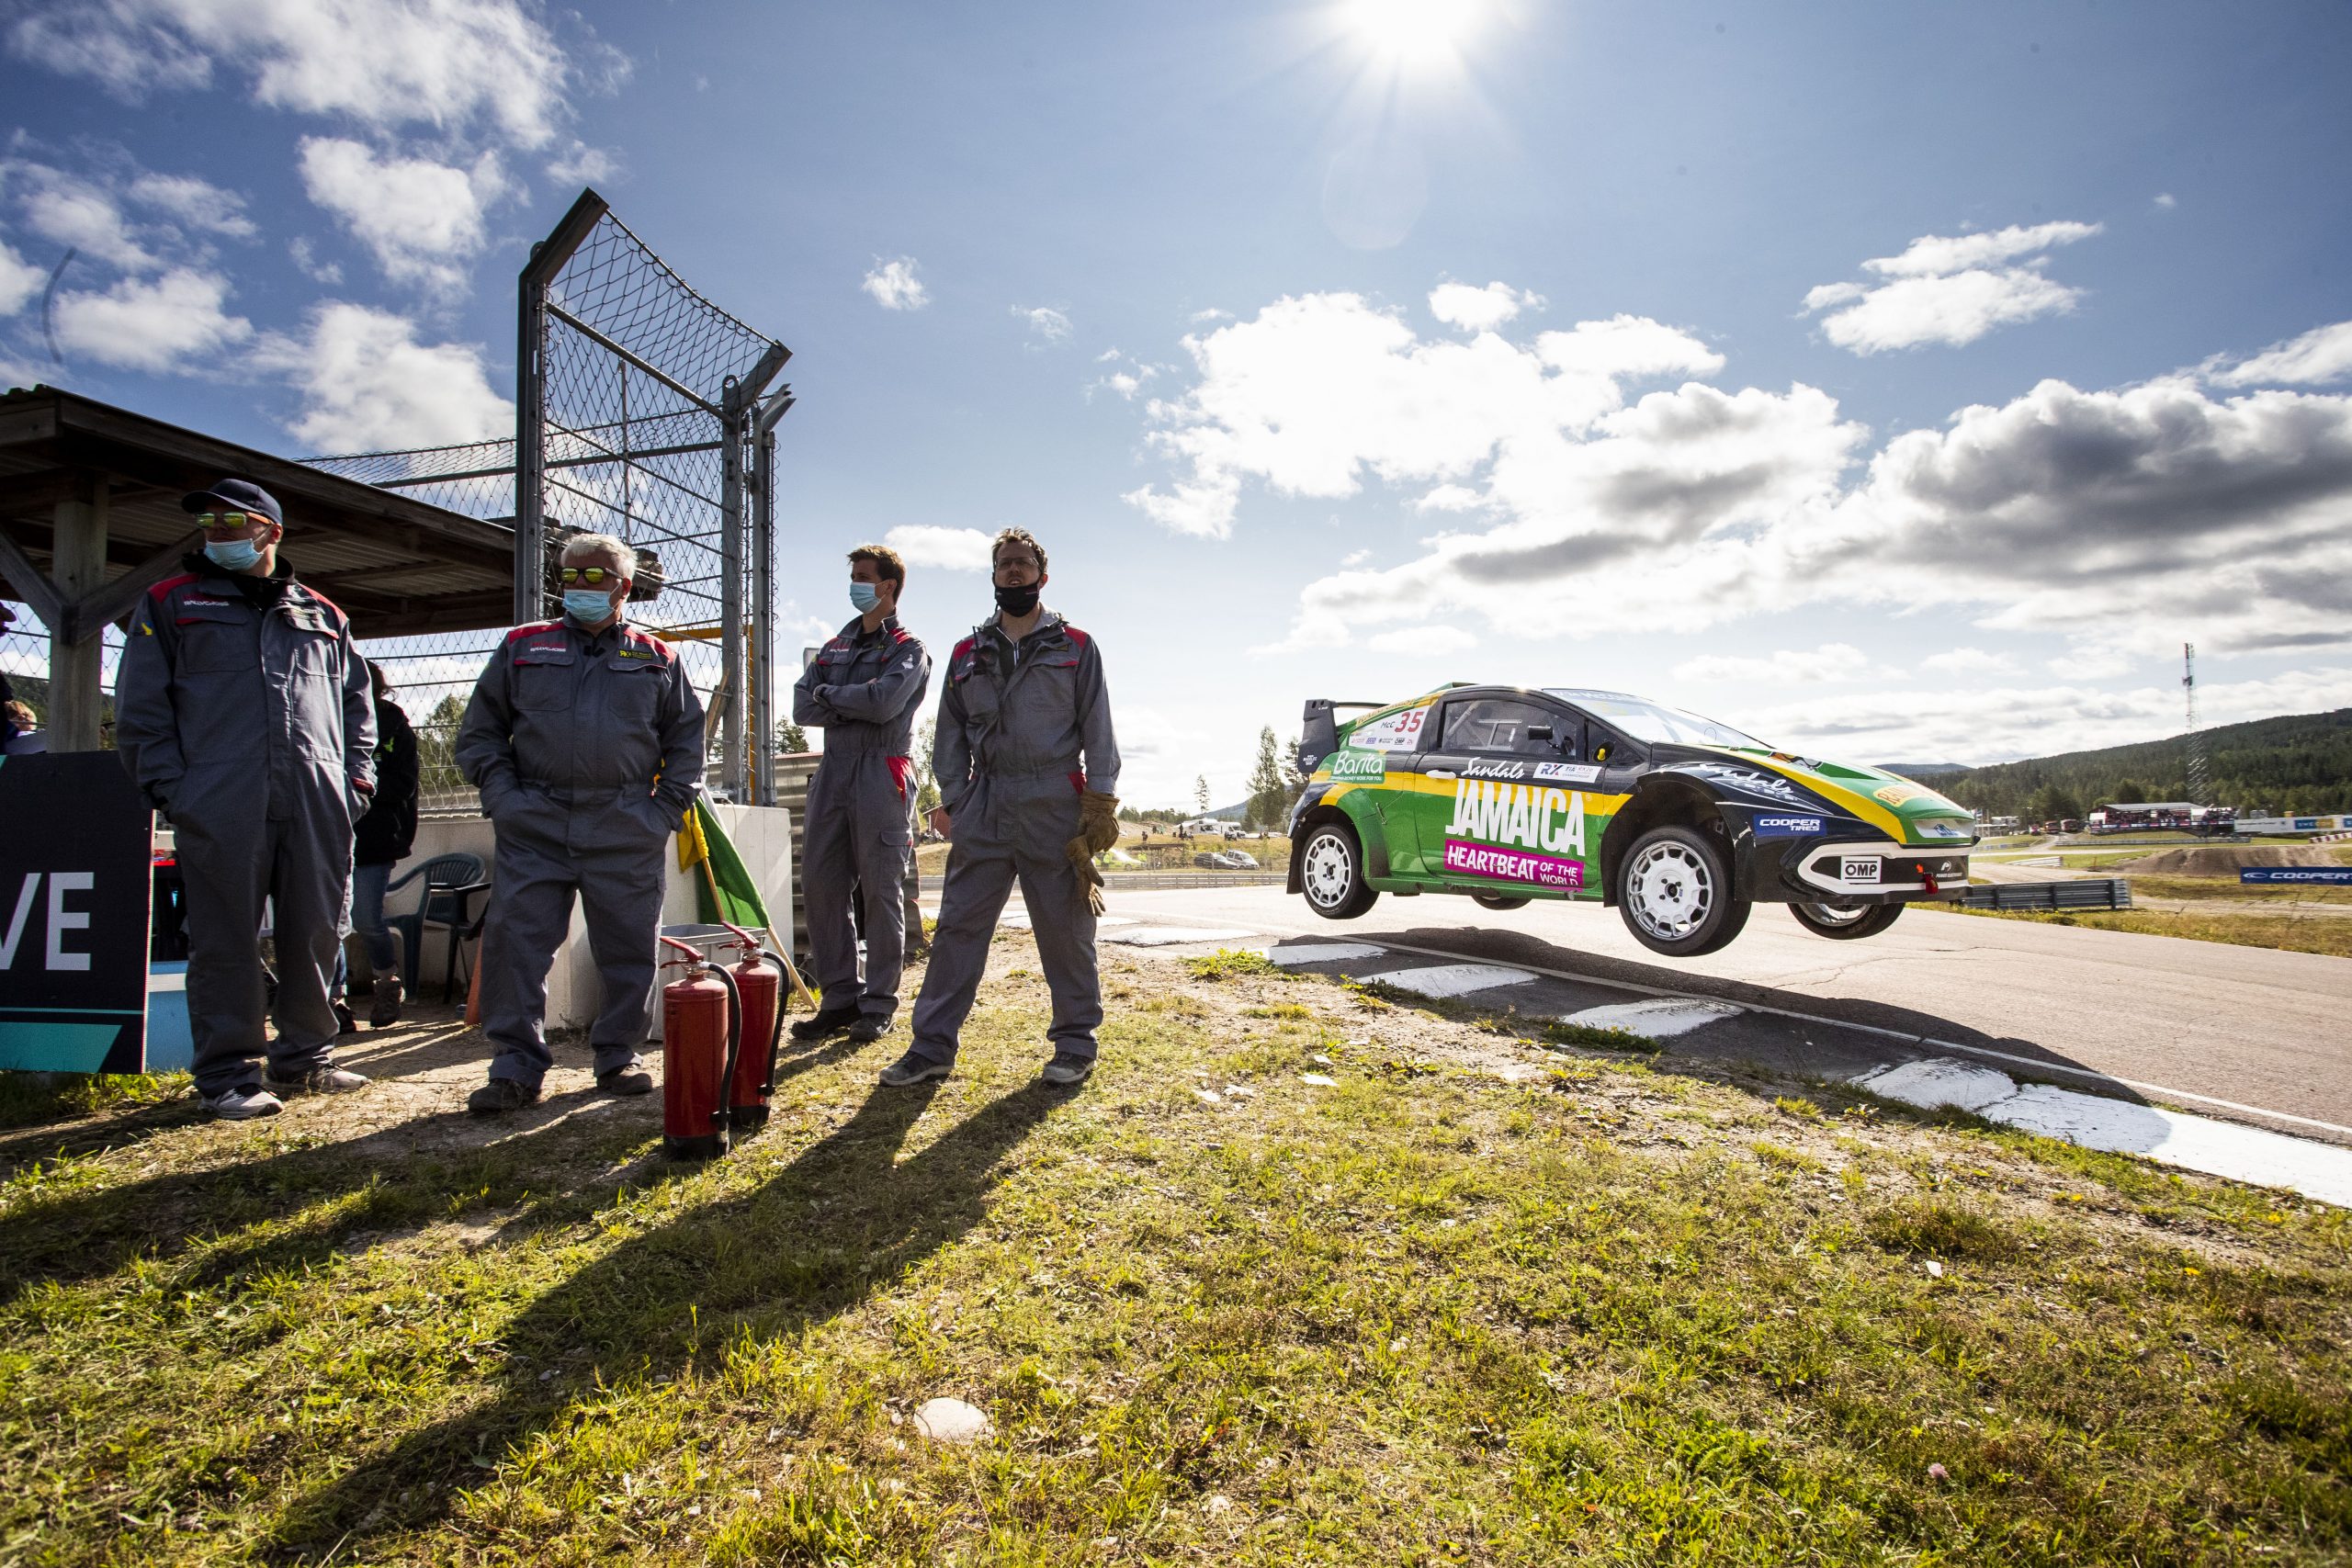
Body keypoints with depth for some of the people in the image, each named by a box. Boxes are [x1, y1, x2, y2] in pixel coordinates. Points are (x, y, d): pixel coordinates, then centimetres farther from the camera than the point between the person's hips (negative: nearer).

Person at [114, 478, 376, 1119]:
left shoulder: (322, 615, 18)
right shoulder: (170, 603, 13)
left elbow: (357, 702, 19)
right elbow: (140, 707, 7)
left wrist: (358, 777, 7)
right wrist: (169, 788, -5)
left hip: (318, 804, 2)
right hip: (219, 807, -2)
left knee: (316, 934, 5)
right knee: (225, 939, -1)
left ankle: (304, 1056, 18)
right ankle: (227, 1076, 8)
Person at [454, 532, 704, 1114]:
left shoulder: (656, 659, 12)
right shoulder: (522, 648, 13)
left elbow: (687, 740, 13)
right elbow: (479, 732, 14)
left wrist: (668, 806, 2)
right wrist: (501, 794, 0)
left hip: (626, 832, 0)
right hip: (534, 828, 1)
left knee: (630, 948, 3)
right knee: (515, 943, -2)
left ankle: (619, 1059, 17)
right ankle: (516, 1067, 9)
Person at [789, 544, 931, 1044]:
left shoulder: (908, 650, 3)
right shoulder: (834, 648, 21)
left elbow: (882, 702, -16)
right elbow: (801, 707, 8)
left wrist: (828, 695, -2)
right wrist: (854, 706, -6)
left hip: (880, 775, -6)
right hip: (832, 773, 6)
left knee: (880, 892, -2)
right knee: (820, 886, 4)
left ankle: (879, 1004, 7)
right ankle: (840, 997, 14)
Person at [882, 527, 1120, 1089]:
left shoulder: (1076, 647, 8)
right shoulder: (969, 653, 16)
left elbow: (1096, 727, 3)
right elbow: (951, 731, 15)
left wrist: (1101, 799, -6)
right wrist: (950, 798, 5)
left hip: (1055, 804, -3)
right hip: (985, 804, 3)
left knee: (1065, 928, 3)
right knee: (958, 925, 3)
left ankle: (1075, 1043, 16)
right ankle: (932, 1046, 11)